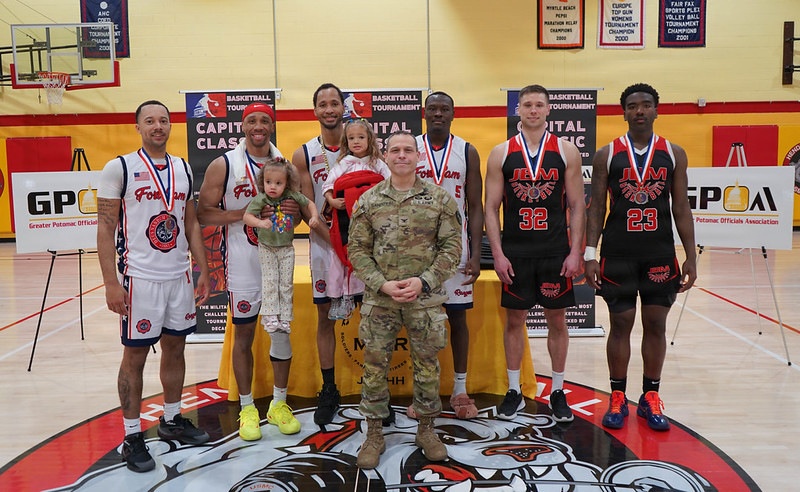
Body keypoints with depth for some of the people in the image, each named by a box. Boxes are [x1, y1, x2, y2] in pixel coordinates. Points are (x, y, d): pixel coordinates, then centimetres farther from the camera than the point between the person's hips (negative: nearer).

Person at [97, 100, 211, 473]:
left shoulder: (183, 169, 9)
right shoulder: (119, 168, -7)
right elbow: (106, 228, -8)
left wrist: (203, 270, 9)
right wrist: (111, 283, -14)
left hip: (180, 276, 5)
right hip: (139, 278, -5)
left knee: (175, 348, 14)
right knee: (135, 355, 4)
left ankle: (171, 420, 31)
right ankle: (132, 437, 16)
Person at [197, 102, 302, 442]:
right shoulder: (223, 165, -5)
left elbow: (300, 206, 13)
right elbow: (203, 213, -8)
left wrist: (296, 209, -11)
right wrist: (245, 213, -20)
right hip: (243, 262, -3)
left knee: (282, 331, 10)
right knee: (243, 335, 7)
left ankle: (279, 404, 27)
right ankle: (247, 409, 23)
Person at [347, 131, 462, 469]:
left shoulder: (439, 199, 0)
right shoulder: (368, 201, 2)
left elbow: (451, 247, -2)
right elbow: (358, 250, 1)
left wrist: (423, 281, -13)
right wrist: (382, 284, -11)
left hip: (425, 299, 0)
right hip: (379, 300, 1)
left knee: (427, 364, 10)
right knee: (375, 364, 6)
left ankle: (426, 430, 28)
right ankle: (374, 435, 22)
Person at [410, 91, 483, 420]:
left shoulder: (468, 152, 3)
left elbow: (476, 207, 2)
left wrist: (475, 254, -6)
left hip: (456, 245, 0)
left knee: (458, 317, 7)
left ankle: (460, 390, 20)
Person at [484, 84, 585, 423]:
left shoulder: (567, 151, 2)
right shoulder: (501, 153, 2)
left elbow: (577, 206, 2)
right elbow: (491, 207, 0)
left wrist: (575, 252, -5)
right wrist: (498, 254, -7)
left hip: (556, 252, 0)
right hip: (515, 252, 0)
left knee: (557, 319, 8)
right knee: (514, 320, 7)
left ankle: (558, 392, 22)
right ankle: (514, 391, 21)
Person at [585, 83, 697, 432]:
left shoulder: (674, 154, 4)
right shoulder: (607, 155, 1)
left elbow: (681, 209, 5)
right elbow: (596, 207, 1)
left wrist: (691, 257, 0)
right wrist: (590, 254, -7)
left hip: (660, 254, 2)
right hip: (617, 254, -1)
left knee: (656, 324, 7)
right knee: (621, 324, 5)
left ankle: (650, 398, 22)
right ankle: (617, 399, 18)